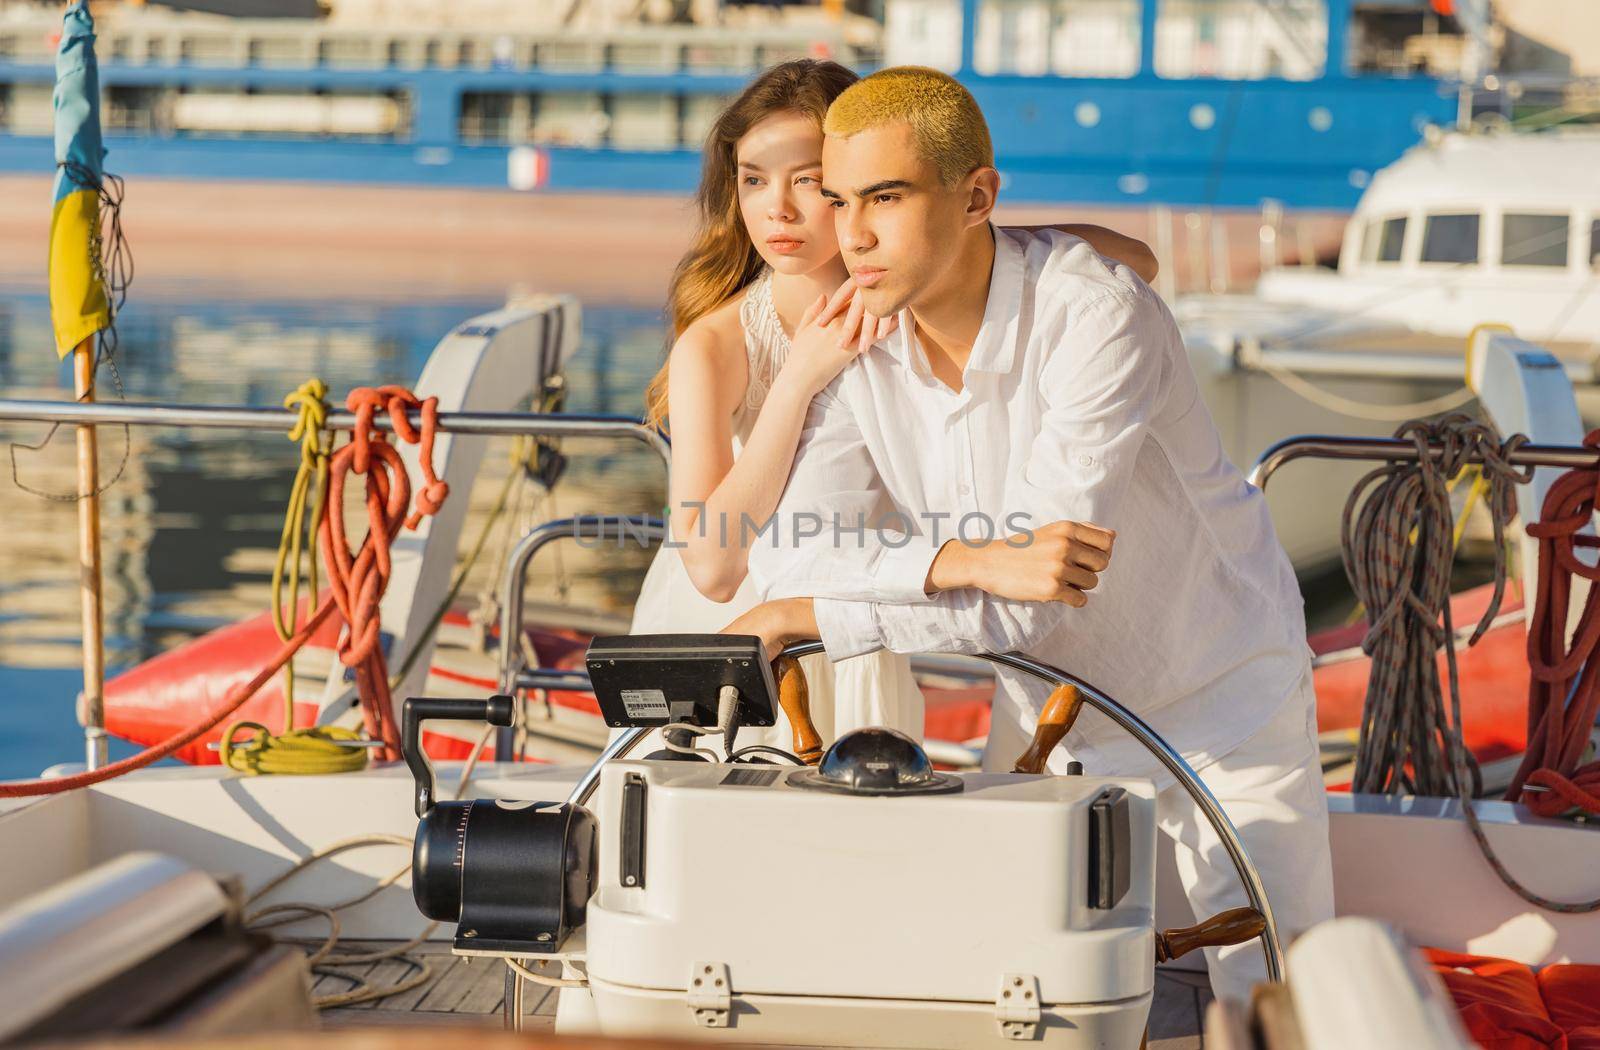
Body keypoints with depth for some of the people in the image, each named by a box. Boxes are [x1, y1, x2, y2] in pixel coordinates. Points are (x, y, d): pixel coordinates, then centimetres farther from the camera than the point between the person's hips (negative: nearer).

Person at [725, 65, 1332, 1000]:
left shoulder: (1097, 316, -30)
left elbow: (1025, 601, -34)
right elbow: (791, 555, -22)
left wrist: (806, 618, -31)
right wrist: (970, 560, -38)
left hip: (1219, 701, -4)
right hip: (1050, 706, 4)